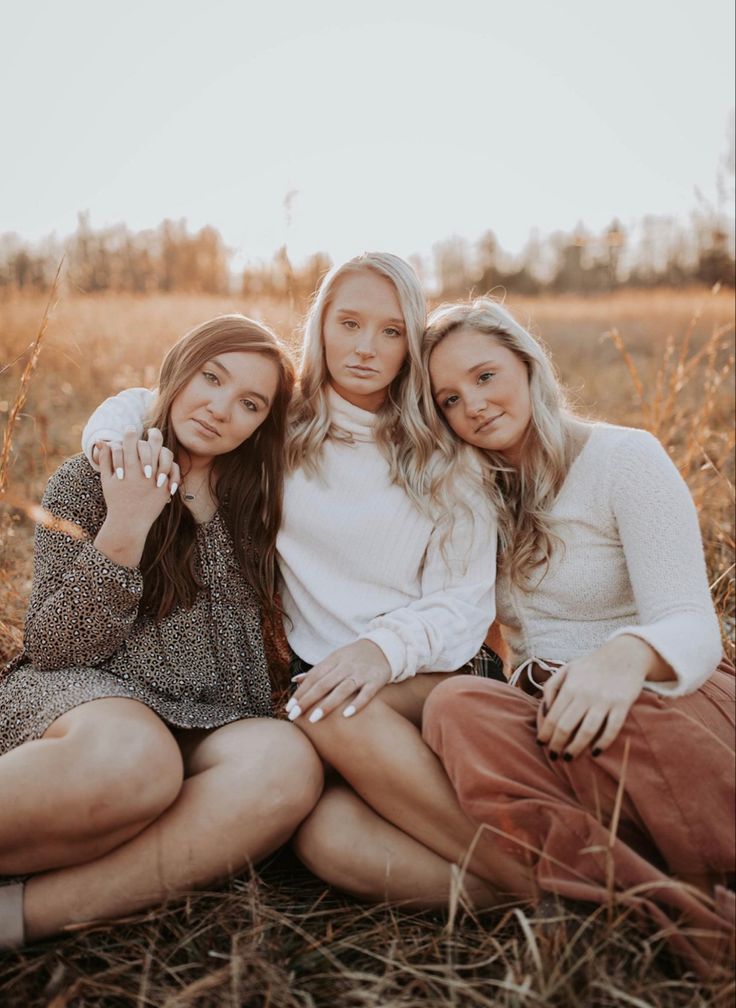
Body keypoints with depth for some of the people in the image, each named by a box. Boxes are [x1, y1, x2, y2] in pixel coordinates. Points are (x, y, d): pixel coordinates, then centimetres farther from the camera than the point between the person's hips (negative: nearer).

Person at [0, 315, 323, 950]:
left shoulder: (254, 505, 15)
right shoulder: (89, 481, 4)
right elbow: (54, 647, -4)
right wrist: (125, 529, -13)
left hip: (205, 724, 4)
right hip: (74, 695, -3)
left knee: (287, 764, -33)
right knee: (134, 756, -41)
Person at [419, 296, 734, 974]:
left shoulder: (624, 457, -3)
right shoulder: (480, 493, 14)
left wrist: (626, 656, -38)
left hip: (670, 699, -4)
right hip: (547, 719, 5)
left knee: (614, 721, -40)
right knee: (455, 706, -30)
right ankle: (679, 915, -34)